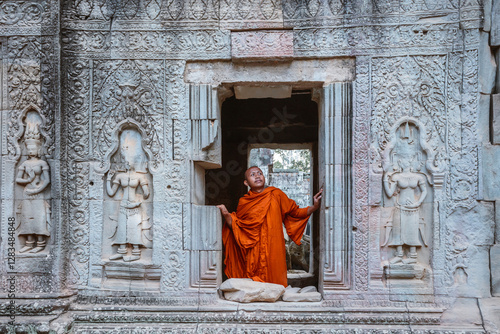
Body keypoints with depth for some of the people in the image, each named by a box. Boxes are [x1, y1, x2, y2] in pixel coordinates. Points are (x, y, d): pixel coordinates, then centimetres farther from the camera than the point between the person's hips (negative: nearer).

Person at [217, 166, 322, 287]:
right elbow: (235, 225, 11)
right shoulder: (244, 202, 8)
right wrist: (225, 214, -4)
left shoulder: (276, 194, 5)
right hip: (254, 252, 1)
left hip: (273, 249, 0)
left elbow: (295, 212, 11)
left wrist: (314, 207, -1)